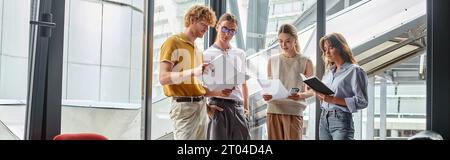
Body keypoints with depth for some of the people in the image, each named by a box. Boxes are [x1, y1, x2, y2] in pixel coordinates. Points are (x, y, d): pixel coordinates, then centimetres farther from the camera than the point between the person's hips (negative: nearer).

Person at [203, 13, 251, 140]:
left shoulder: (240, 54, 17)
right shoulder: (207, 55, 2)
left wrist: (246, 107, 14)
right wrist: (207, 107, -14)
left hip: (238, 107, 5)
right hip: (218, 106, -4)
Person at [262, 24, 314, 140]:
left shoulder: (305, 62, 4)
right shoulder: (272, 61, 11)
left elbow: (312, 90, 4)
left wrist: (301, 95, -17)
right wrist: (266, 95, -7)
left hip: (294, 112, -2)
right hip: (274, 110, 3)